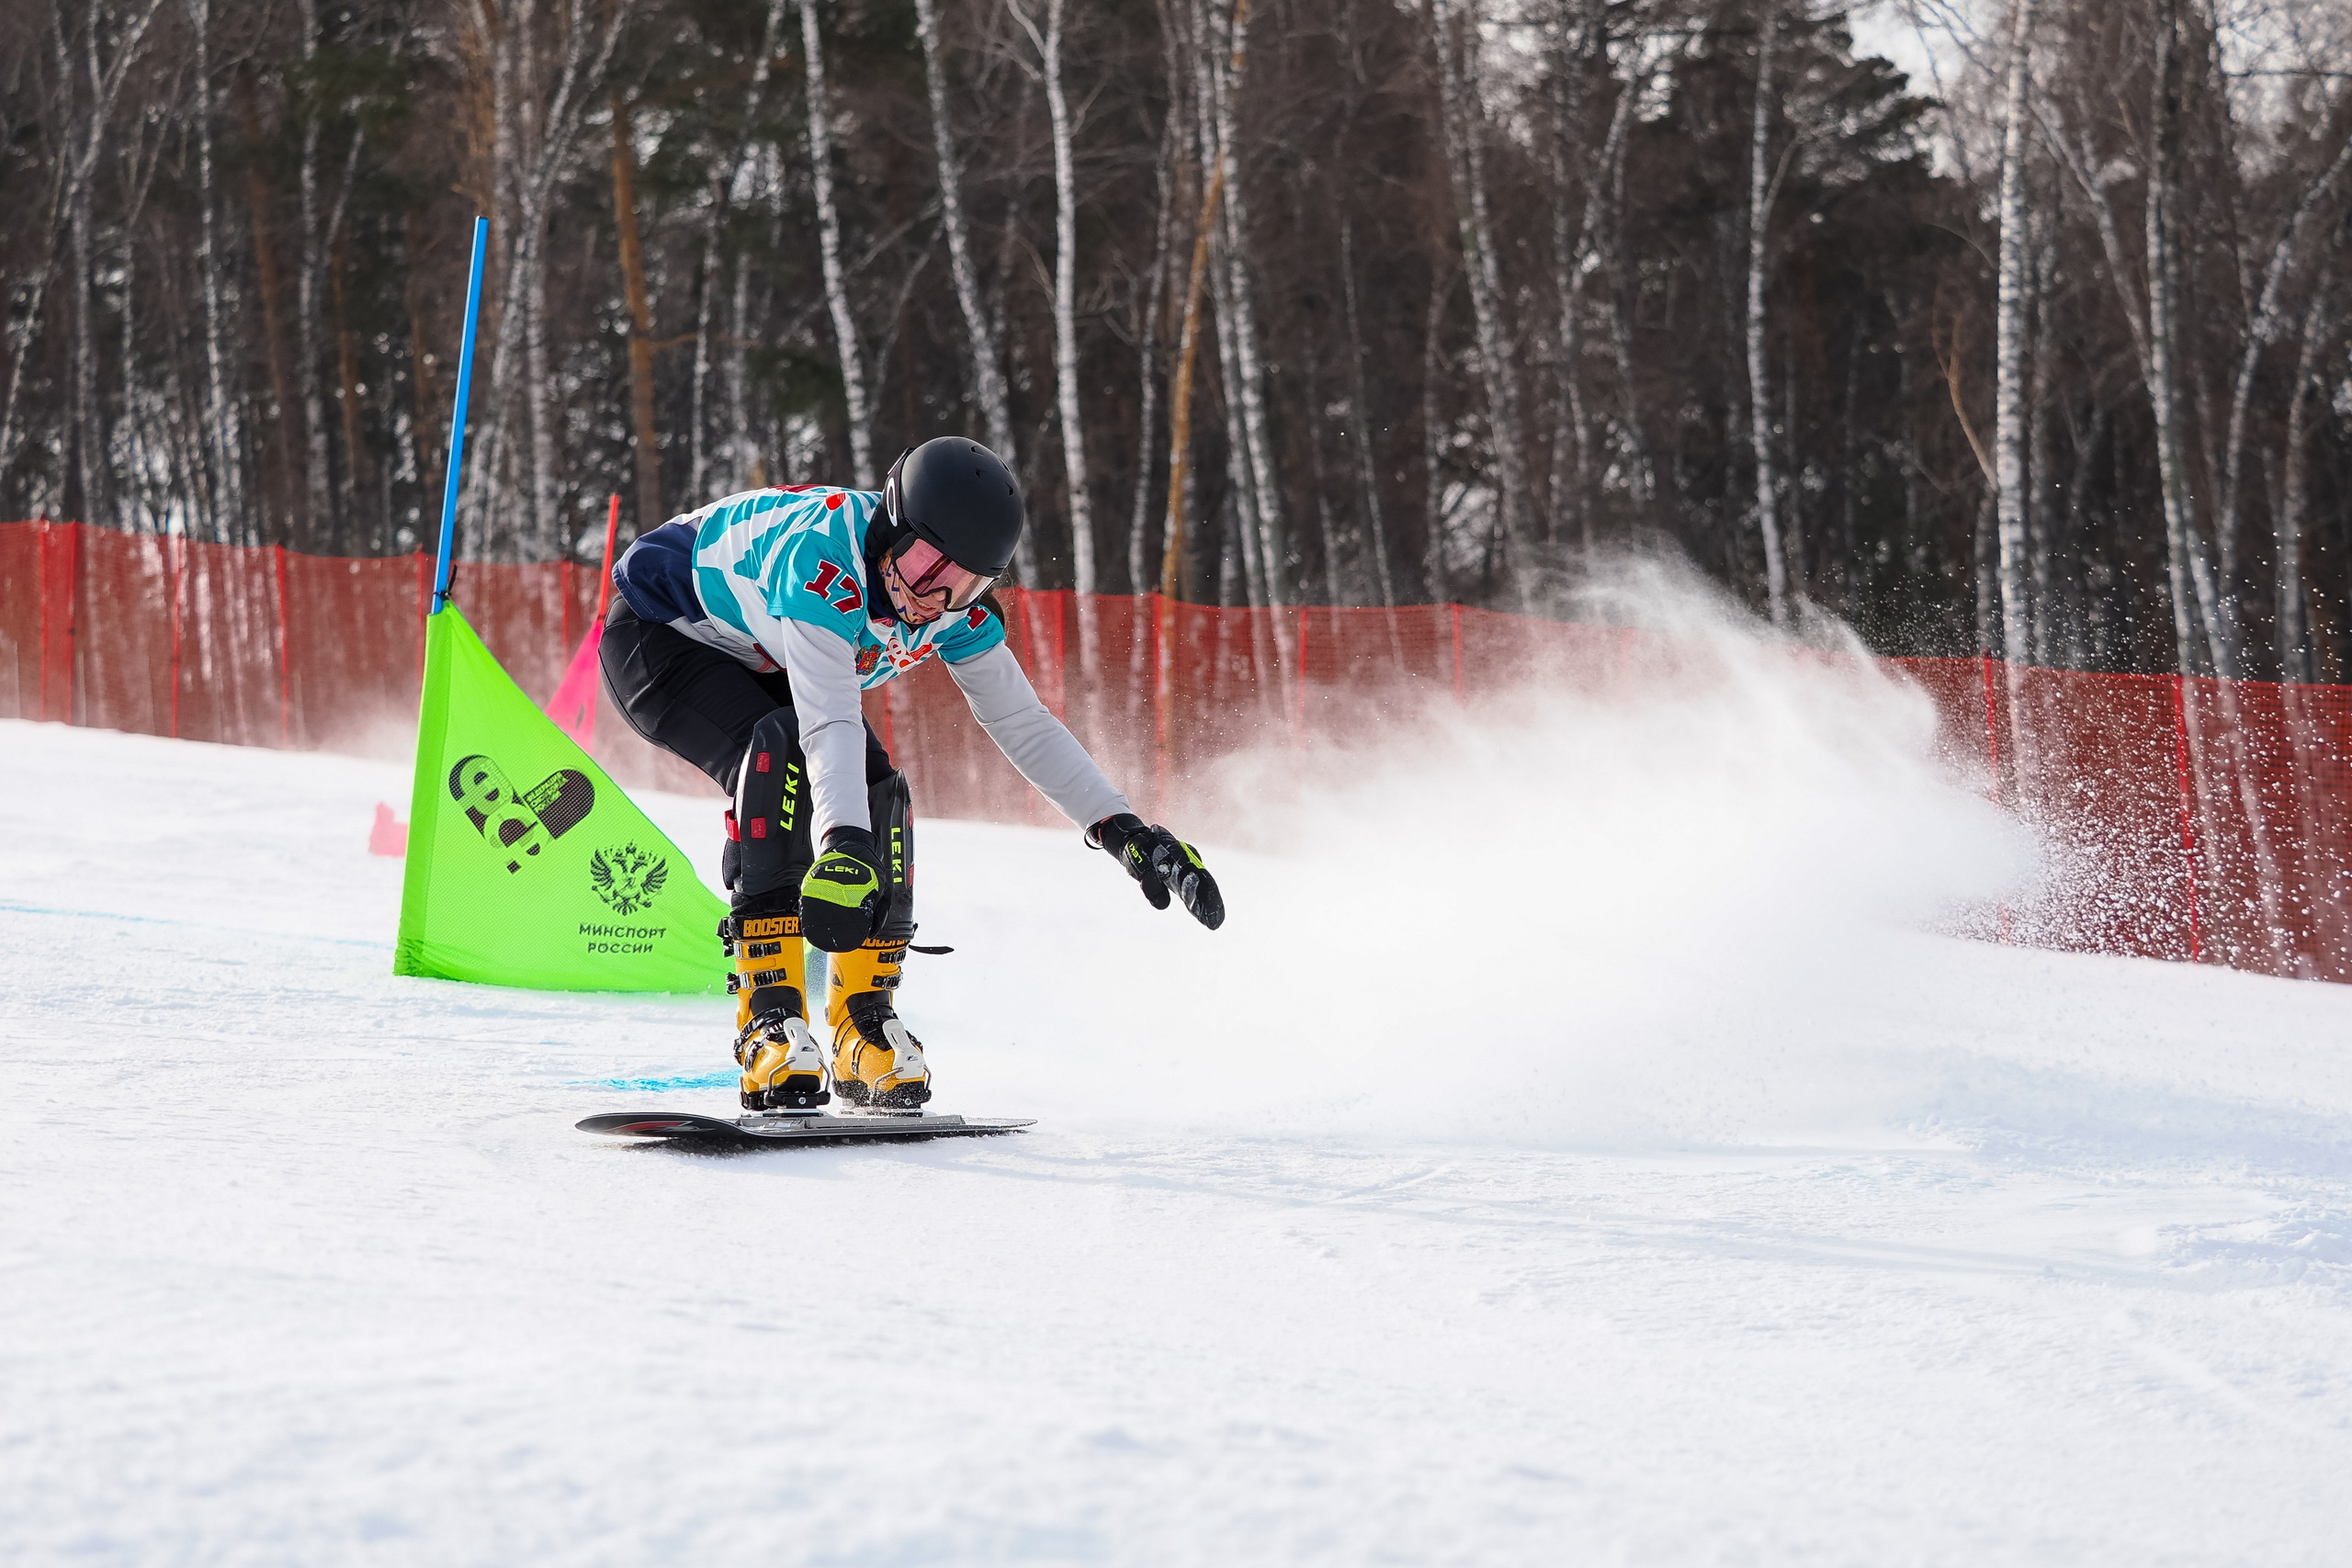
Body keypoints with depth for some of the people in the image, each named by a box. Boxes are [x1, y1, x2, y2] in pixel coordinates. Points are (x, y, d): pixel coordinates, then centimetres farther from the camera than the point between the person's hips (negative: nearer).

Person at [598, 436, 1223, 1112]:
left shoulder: (958, 610, -17)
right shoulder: (823, 557, -39)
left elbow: (1023, 724, -10)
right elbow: (829, 723, -49)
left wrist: (1125, 829, -18)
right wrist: (842, 846, -63)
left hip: (756, 663, 7)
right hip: (658, 633, -7)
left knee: (876, 789, -14)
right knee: (783, 755, -32)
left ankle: (864, 1018, -2)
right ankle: (769, 1016, -30)